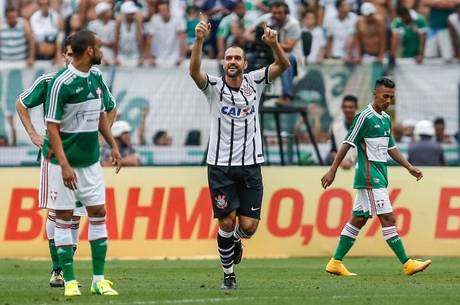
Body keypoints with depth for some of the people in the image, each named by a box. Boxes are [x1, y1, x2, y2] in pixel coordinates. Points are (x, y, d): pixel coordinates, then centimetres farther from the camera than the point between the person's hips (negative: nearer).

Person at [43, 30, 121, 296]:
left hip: (91, 161, 7)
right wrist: (64, 165, -22)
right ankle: (70, 281, 4)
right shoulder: (61, 83, -17)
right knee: (64, 216, 0)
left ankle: (99, 279, 9)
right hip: (64, 161, -7)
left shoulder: (95, 79, 5)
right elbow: (52, 127, -16)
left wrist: (113, 145, 14)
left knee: (98, 213, 4)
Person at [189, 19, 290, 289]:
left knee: (249, 226, -3)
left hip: (250, 165, 1)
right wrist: (200, 41, -39)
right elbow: (195, 71, -23)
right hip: (220, 165, -1)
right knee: (227, 221, -4)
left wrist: (274, 43, -29)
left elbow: (283, 65, -9)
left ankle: (236, 240, 34)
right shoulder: (214, 86, -3)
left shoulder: (255, 82, 3)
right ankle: (228, 273, 15)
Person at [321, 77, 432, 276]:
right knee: (388, 219, -10)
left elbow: (390, 147, 24)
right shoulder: (365, 117, -11)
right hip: (369, 176, -9)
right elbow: (347, 144, -11)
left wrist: (409, 167, 17)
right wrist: (332, 171, -13)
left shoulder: (386, 119, 15)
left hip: (380, 176, 9)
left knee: (358, 220, 11)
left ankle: (336, 263, 15)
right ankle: (407, 264, -12)